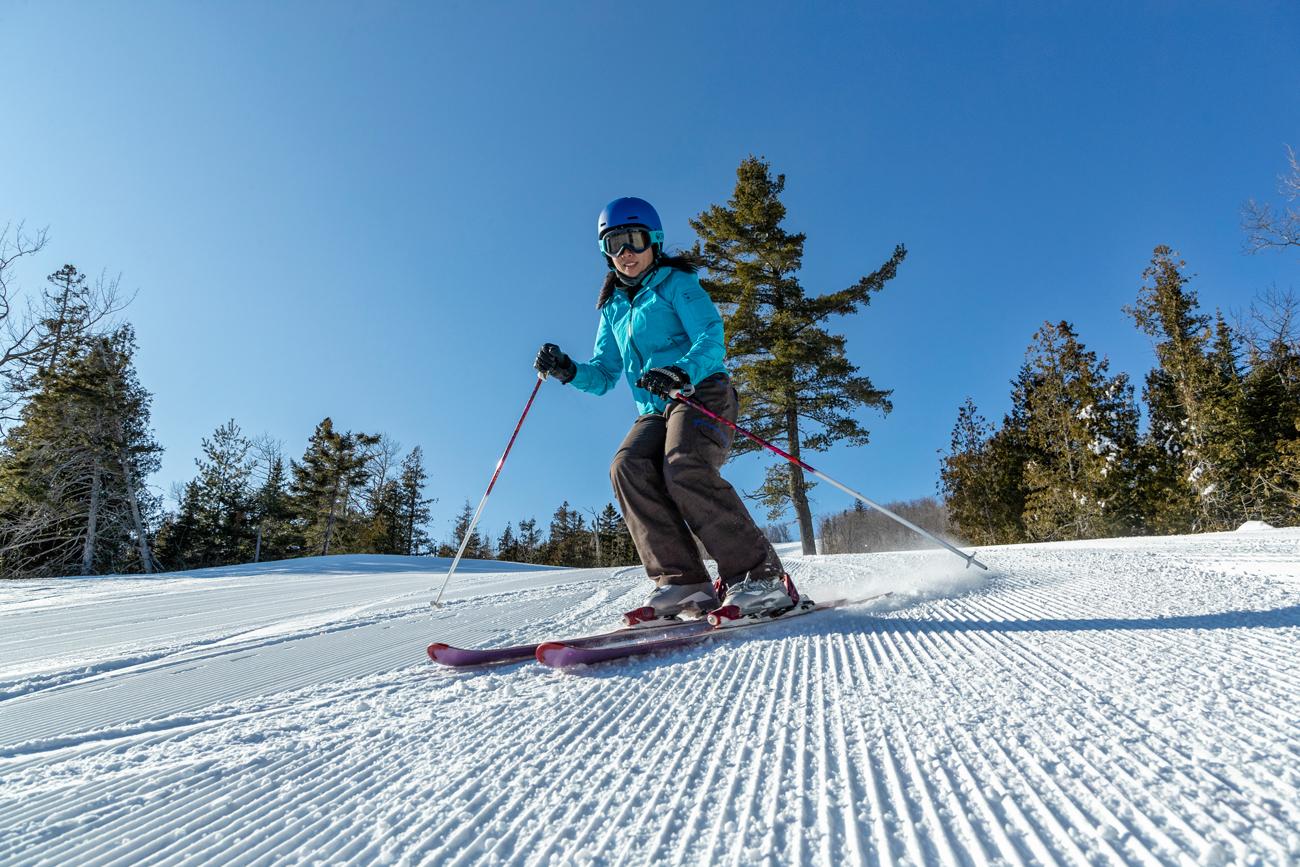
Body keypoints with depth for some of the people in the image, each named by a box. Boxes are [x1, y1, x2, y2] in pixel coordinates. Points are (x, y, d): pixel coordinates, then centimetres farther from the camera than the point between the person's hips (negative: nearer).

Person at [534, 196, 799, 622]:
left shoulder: (676, 283, 6)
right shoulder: (613, 308, 23)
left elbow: (711, 339, -10)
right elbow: (603, 375, 20)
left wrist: (682, 371, -31)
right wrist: (568, 371, -1)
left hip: (703, 393, -5)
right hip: (654, 410, 5)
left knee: (684, 467, -32)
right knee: (628, 467, -25)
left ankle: (758, 576, -28)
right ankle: (683, 583, -28)